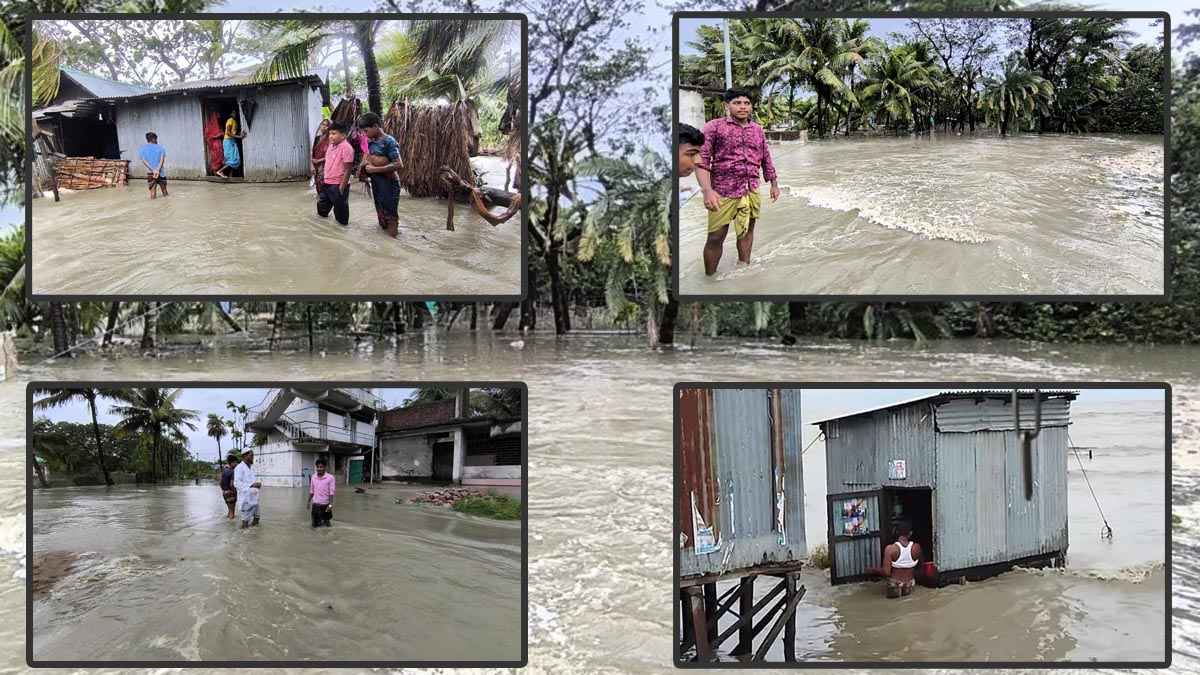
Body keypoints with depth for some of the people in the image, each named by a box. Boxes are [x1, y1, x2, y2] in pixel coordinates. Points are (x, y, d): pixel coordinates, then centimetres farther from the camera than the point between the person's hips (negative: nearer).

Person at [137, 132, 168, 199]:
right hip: (160, 172, 0)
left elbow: (144, 161, -7)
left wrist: (153, 170, -14)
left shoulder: (142, 149, 5)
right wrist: (158, 170, -19)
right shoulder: (160, 148, 3)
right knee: (165, 193, 14)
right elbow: (162, 159, -11)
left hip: (150, 172, 0)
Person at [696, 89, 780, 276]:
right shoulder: (714, 127, -5)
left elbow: (766, 159, 23)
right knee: (716, 237, -4)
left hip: (751, 192, 5)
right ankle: (710, 278, 6)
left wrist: (774, 184, 22)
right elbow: (701, 160, -11)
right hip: (723, 191, -5)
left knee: (747, 230, 14)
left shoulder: (758, 130, 13)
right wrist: (707, 190, -22)